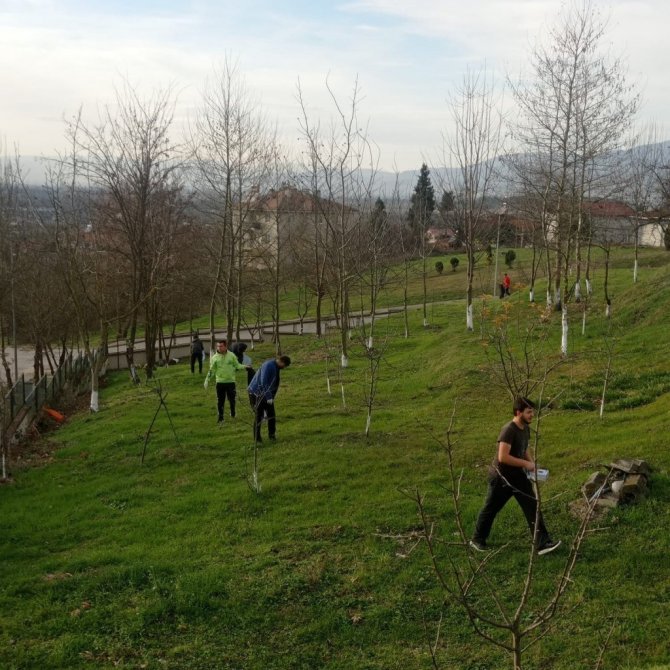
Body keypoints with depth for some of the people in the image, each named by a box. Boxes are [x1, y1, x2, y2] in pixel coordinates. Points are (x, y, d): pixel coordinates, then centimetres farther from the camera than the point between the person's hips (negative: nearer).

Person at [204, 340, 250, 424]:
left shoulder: (232, 355, -1)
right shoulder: (214, 358, -1)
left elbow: (237, 365, 8)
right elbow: (212, 370, 4)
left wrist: (244, 366, -10)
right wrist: (207, 380, -3)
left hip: (230, 381, 0)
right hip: (220, 382, 0)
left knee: (232, 399, 8)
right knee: (220, 401, 2)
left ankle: (233, 414, 30)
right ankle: (220, 417, 11)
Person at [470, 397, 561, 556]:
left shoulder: (526, 428, 1)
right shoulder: (508, 430, -27)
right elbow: (503, 457, -33)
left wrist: (532, 463, -1)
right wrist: (526, 464, -26)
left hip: (517, 475, 8)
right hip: (501, 477, -8)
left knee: (532, 507, -1)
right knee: (491, 509, 9)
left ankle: (542, 543, 5)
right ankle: (477, 539, 27)